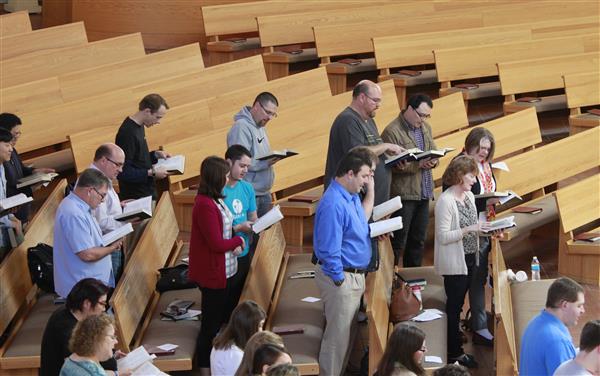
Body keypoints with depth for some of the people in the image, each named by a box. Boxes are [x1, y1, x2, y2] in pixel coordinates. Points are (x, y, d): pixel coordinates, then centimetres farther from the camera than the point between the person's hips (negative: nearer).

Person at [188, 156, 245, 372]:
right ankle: (206, 368, 17)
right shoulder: (205, 205, -26)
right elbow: (216, 243, -25)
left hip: (223, 271, 10)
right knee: (212, 322, 4)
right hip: (213, 273, -10)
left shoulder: (214, 200, 5)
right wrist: (238, 241, -9)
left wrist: (233, 244, -4)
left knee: (222, 317, 21)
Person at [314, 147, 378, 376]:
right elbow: (329, 251, -25)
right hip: (341, 277, -10)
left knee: (347, 333, 20)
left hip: (355, 275, 10)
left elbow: (361, 221, 23)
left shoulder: (352, 196, 5)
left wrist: (371, 192, 12)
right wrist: (340, 282, -19)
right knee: (338, 337, -1)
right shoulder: (334, 204, -25)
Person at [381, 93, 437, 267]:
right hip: (403, 193, -8)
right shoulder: (392, 131, -12)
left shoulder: (426, 128, 13)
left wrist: (433, 161, -7)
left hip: (424, 193, 8)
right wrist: (418, 164, -26)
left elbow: (434, 153, 17)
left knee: (418, 240, 14)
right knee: (398, 241, -3)